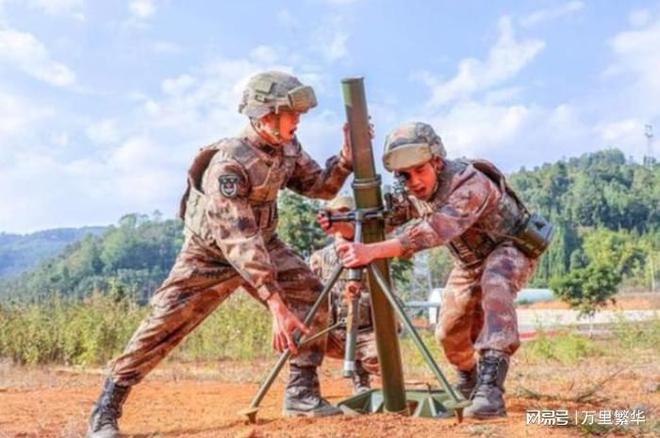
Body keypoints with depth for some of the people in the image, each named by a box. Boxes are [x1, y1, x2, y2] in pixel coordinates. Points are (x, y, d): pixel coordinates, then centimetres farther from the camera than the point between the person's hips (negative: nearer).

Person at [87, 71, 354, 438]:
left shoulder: (288, 149, -10)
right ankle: (106, 408, -1)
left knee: (312, 297, -8)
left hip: (263, 243, 6)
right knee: (164, 324, -11)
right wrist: (275, 303, -43)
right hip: (211, 252, -6)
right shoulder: (228, 163, -33)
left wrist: (349, 155, -18)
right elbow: (238, 242, -38)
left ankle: (302, 391, 3)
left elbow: (322, 186, 2)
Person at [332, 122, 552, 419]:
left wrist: (372, 251, -62)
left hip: (510, 248, -7)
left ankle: (490, 388, -41)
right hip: (471, 262, 7)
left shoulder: (469, 184, -38)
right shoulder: (414, 194, -14)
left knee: (495, 288, -38)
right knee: (449, 333, 10)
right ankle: (468, 382, 42)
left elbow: (433, 231, -52)